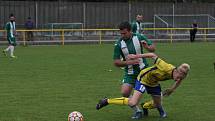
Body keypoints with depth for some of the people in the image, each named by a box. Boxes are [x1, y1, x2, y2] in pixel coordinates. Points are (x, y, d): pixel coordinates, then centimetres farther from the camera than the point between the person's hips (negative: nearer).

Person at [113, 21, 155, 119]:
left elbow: (153, 48, -1)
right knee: (124, 93, -14)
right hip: (130, 73, 0)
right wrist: (128, 62, -23)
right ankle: (137, 111, 7)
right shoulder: (119, 44, -10)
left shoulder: (139, 37, -10)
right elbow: (116, 62, -8)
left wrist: (147, 47, -25)